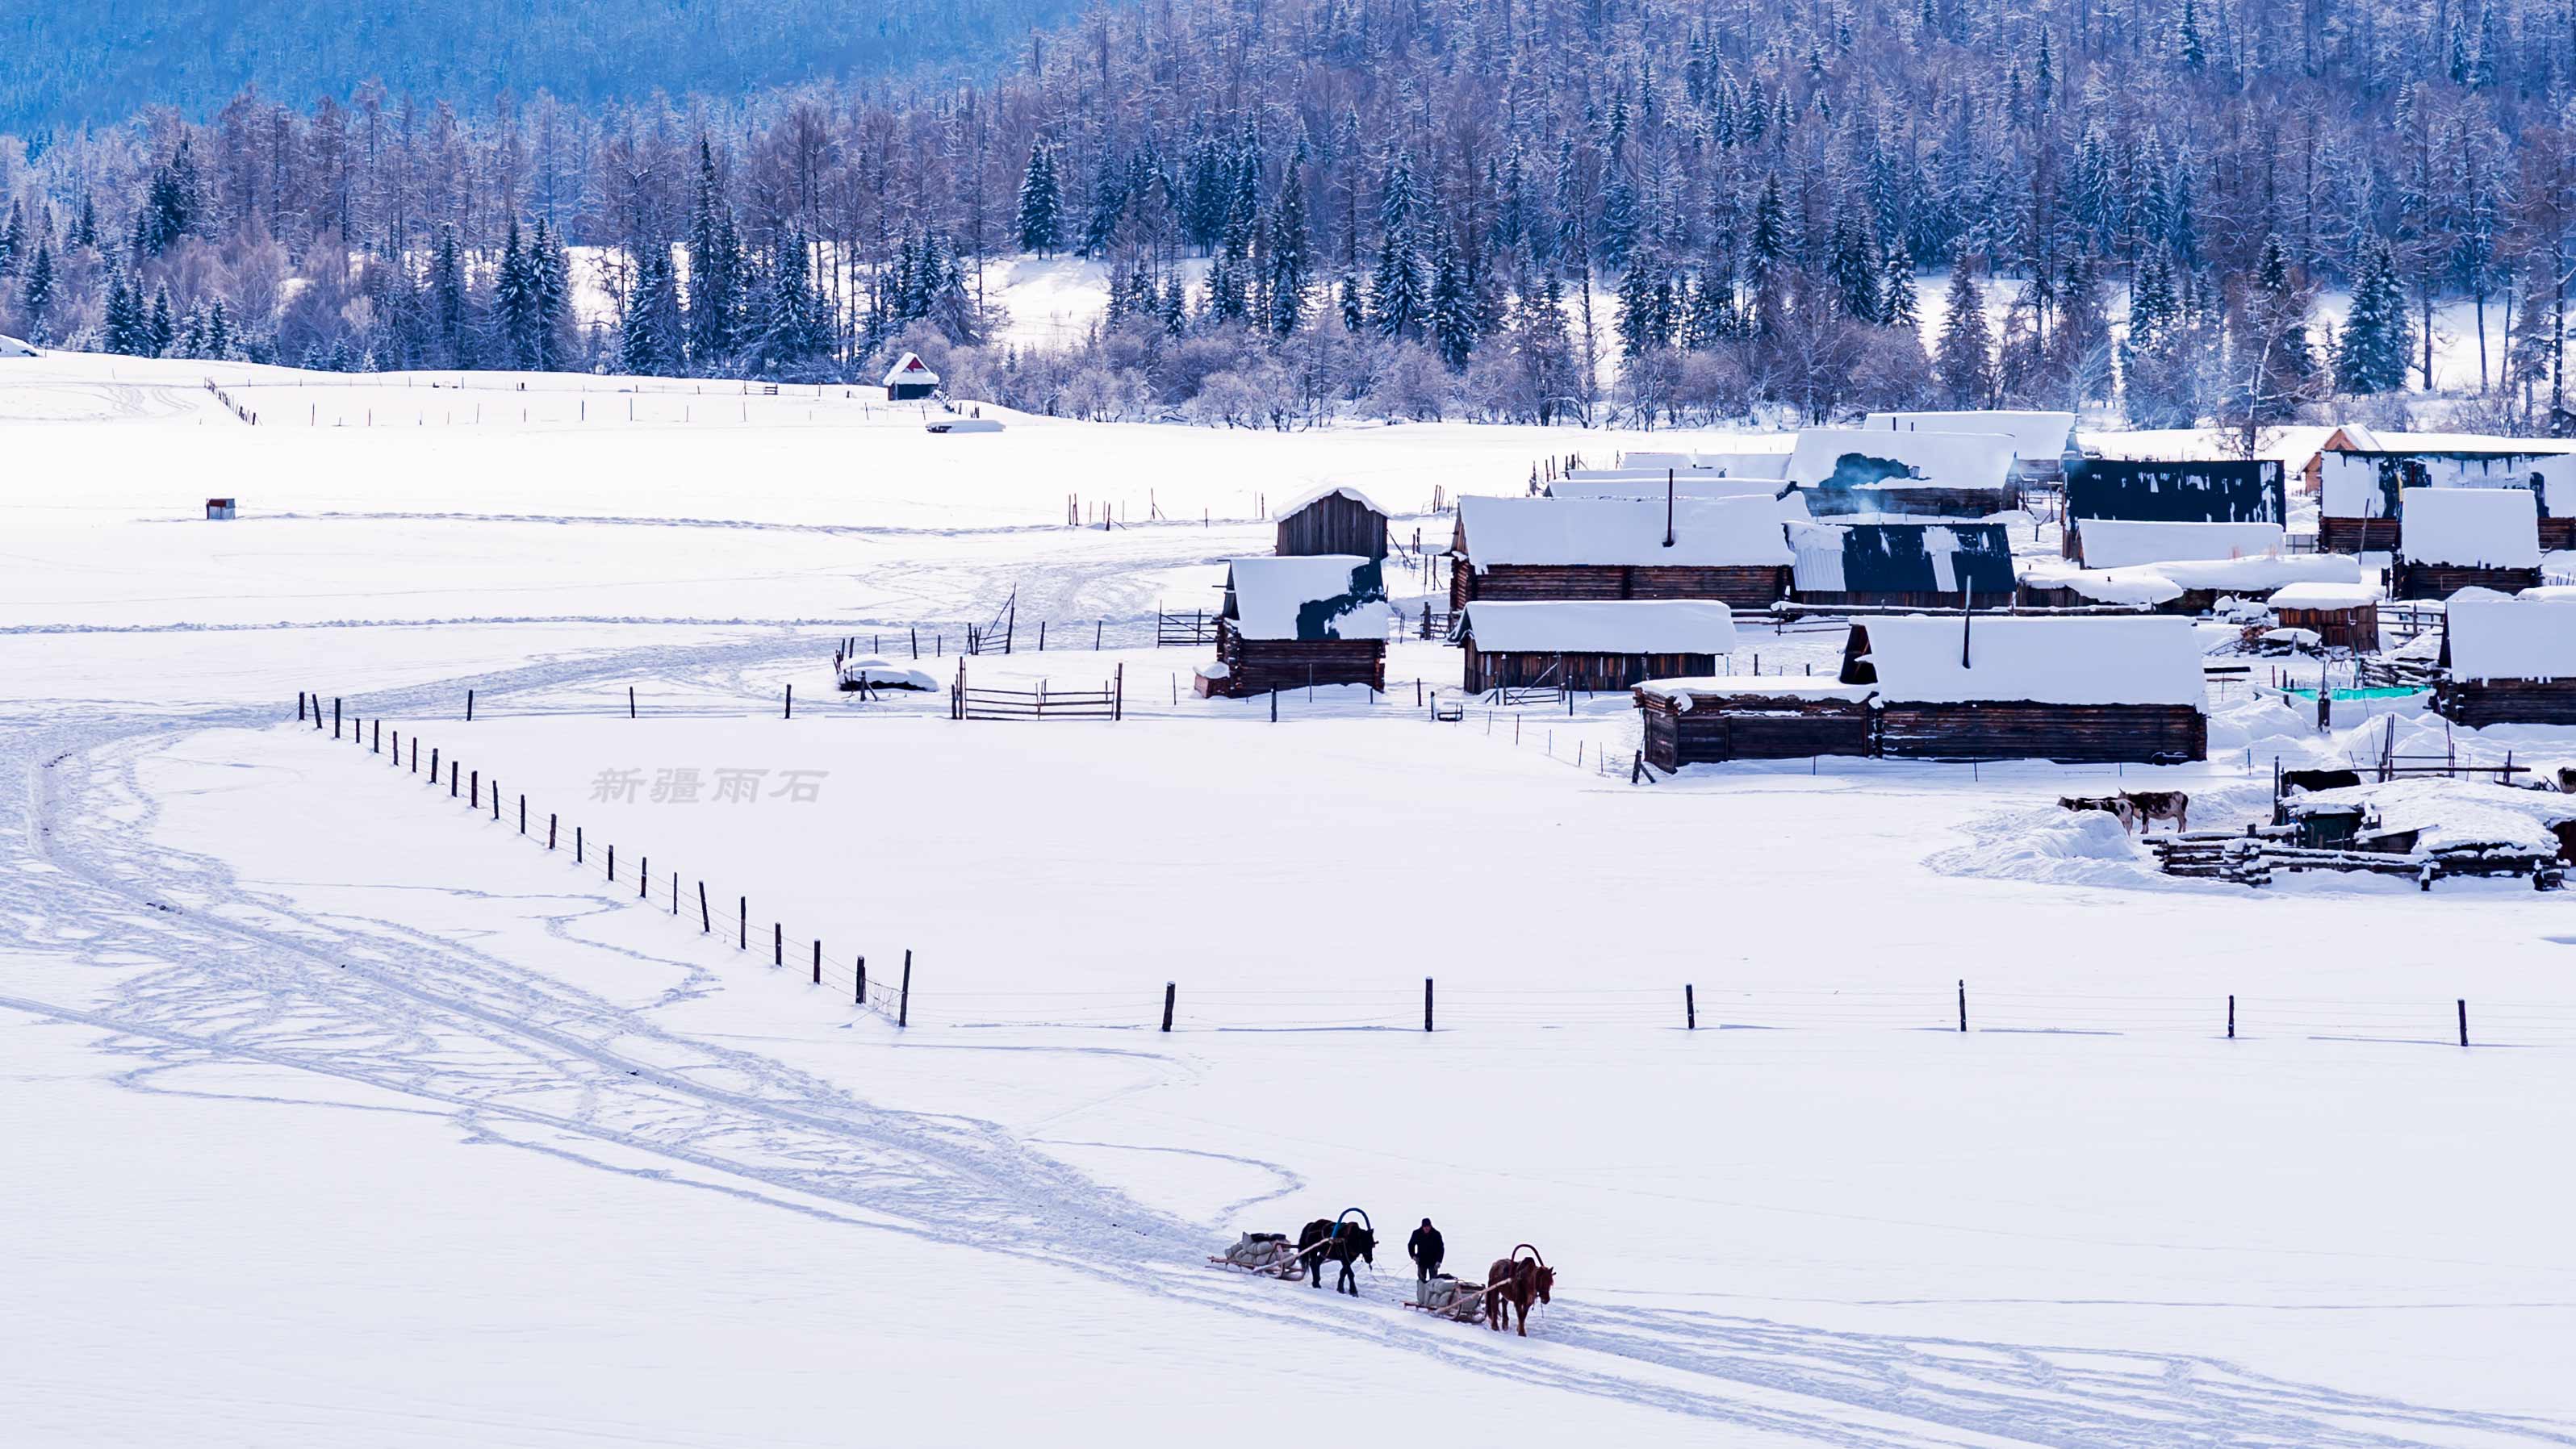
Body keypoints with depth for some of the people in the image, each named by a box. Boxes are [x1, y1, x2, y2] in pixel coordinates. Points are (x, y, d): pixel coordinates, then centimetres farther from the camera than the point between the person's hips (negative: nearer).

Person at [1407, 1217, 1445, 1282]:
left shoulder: (1436, 1234, -11)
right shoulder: (1417, 1233, -7)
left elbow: (1441, 1248, -5)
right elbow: (1411, 1245, 8)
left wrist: (1438, 1261, -15)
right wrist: (1413, 1256, -6)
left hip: (1433, 1262, -2)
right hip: (1421, 1262, 2)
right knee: (1421, 1280, 5)